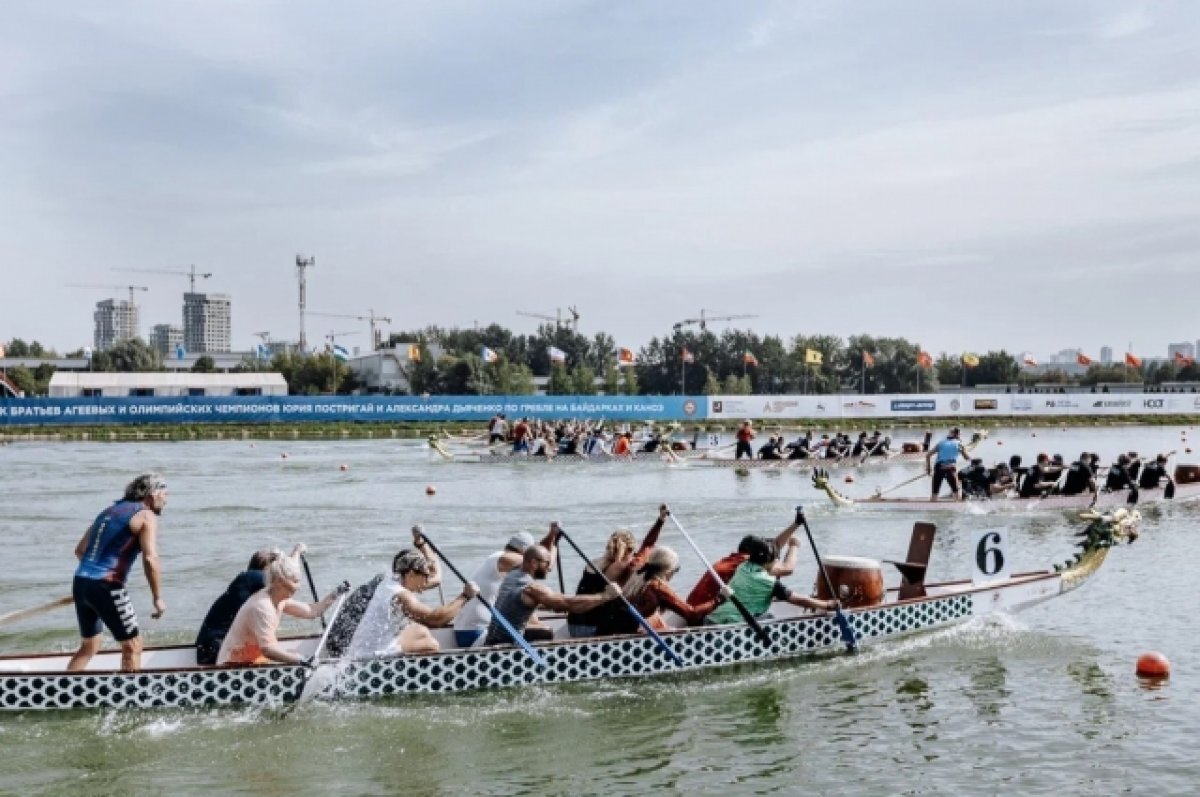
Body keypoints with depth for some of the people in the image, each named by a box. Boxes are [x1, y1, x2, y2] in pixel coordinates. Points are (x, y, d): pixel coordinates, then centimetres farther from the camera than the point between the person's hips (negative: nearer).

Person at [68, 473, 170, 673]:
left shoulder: (110, 511, 20)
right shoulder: (146, 516, -3)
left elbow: (80, 550, 23)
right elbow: (150, 559, -15)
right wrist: (158, 598, -10)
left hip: (80, 583, 8)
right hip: (106, 587, -8)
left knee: (88, 647, 22)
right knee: (133, 646, 3)